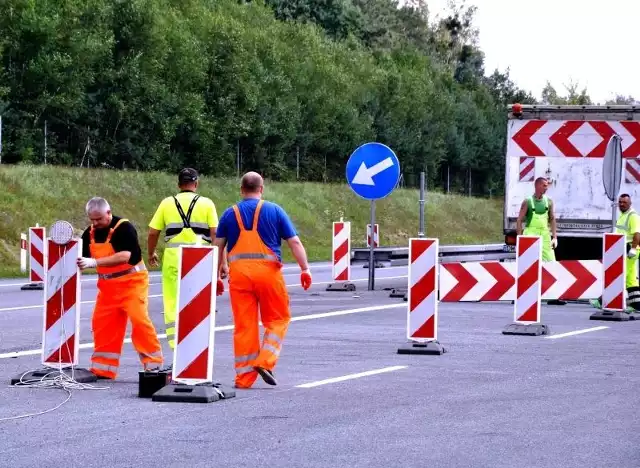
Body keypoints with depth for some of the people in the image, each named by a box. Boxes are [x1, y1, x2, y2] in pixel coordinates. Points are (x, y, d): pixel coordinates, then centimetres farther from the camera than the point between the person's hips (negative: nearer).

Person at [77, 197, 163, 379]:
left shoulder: (124, 228, -18)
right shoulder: (90, 233, 3)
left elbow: (124, 256, -30)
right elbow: (83, 258, 9)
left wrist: (94, 262, -36)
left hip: (132, 281, -6)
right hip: (108, 285, 7)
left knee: (139, 320, -17)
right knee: (101, 324, 4)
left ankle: (153, 364, -10)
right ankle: (102, 368, 14)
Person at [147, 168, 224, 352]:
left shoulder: (167, 203, 6)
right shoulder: (206, 204, 3)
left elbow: (153, 232, 7)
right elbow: (215, 234, -2)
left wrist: (151, 254, 25)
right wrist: (222, 263, 2)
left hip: (173, 256, 0)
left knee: (172, 302, 5)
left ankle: (175, 343, 0)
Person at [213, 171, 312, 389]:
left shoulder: (230, 214, 9)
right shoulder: (274, 211, 4)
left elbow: (218, 246, 6)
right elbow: (295, 242, 0)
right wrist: (305, 269, 2)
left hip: (239, 272, 2)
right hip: (268, 271, -2)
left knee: (243, 325, 5)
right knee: (277, 319, 12)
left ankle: (244, 377, 7)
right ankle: (265, 362, -5)